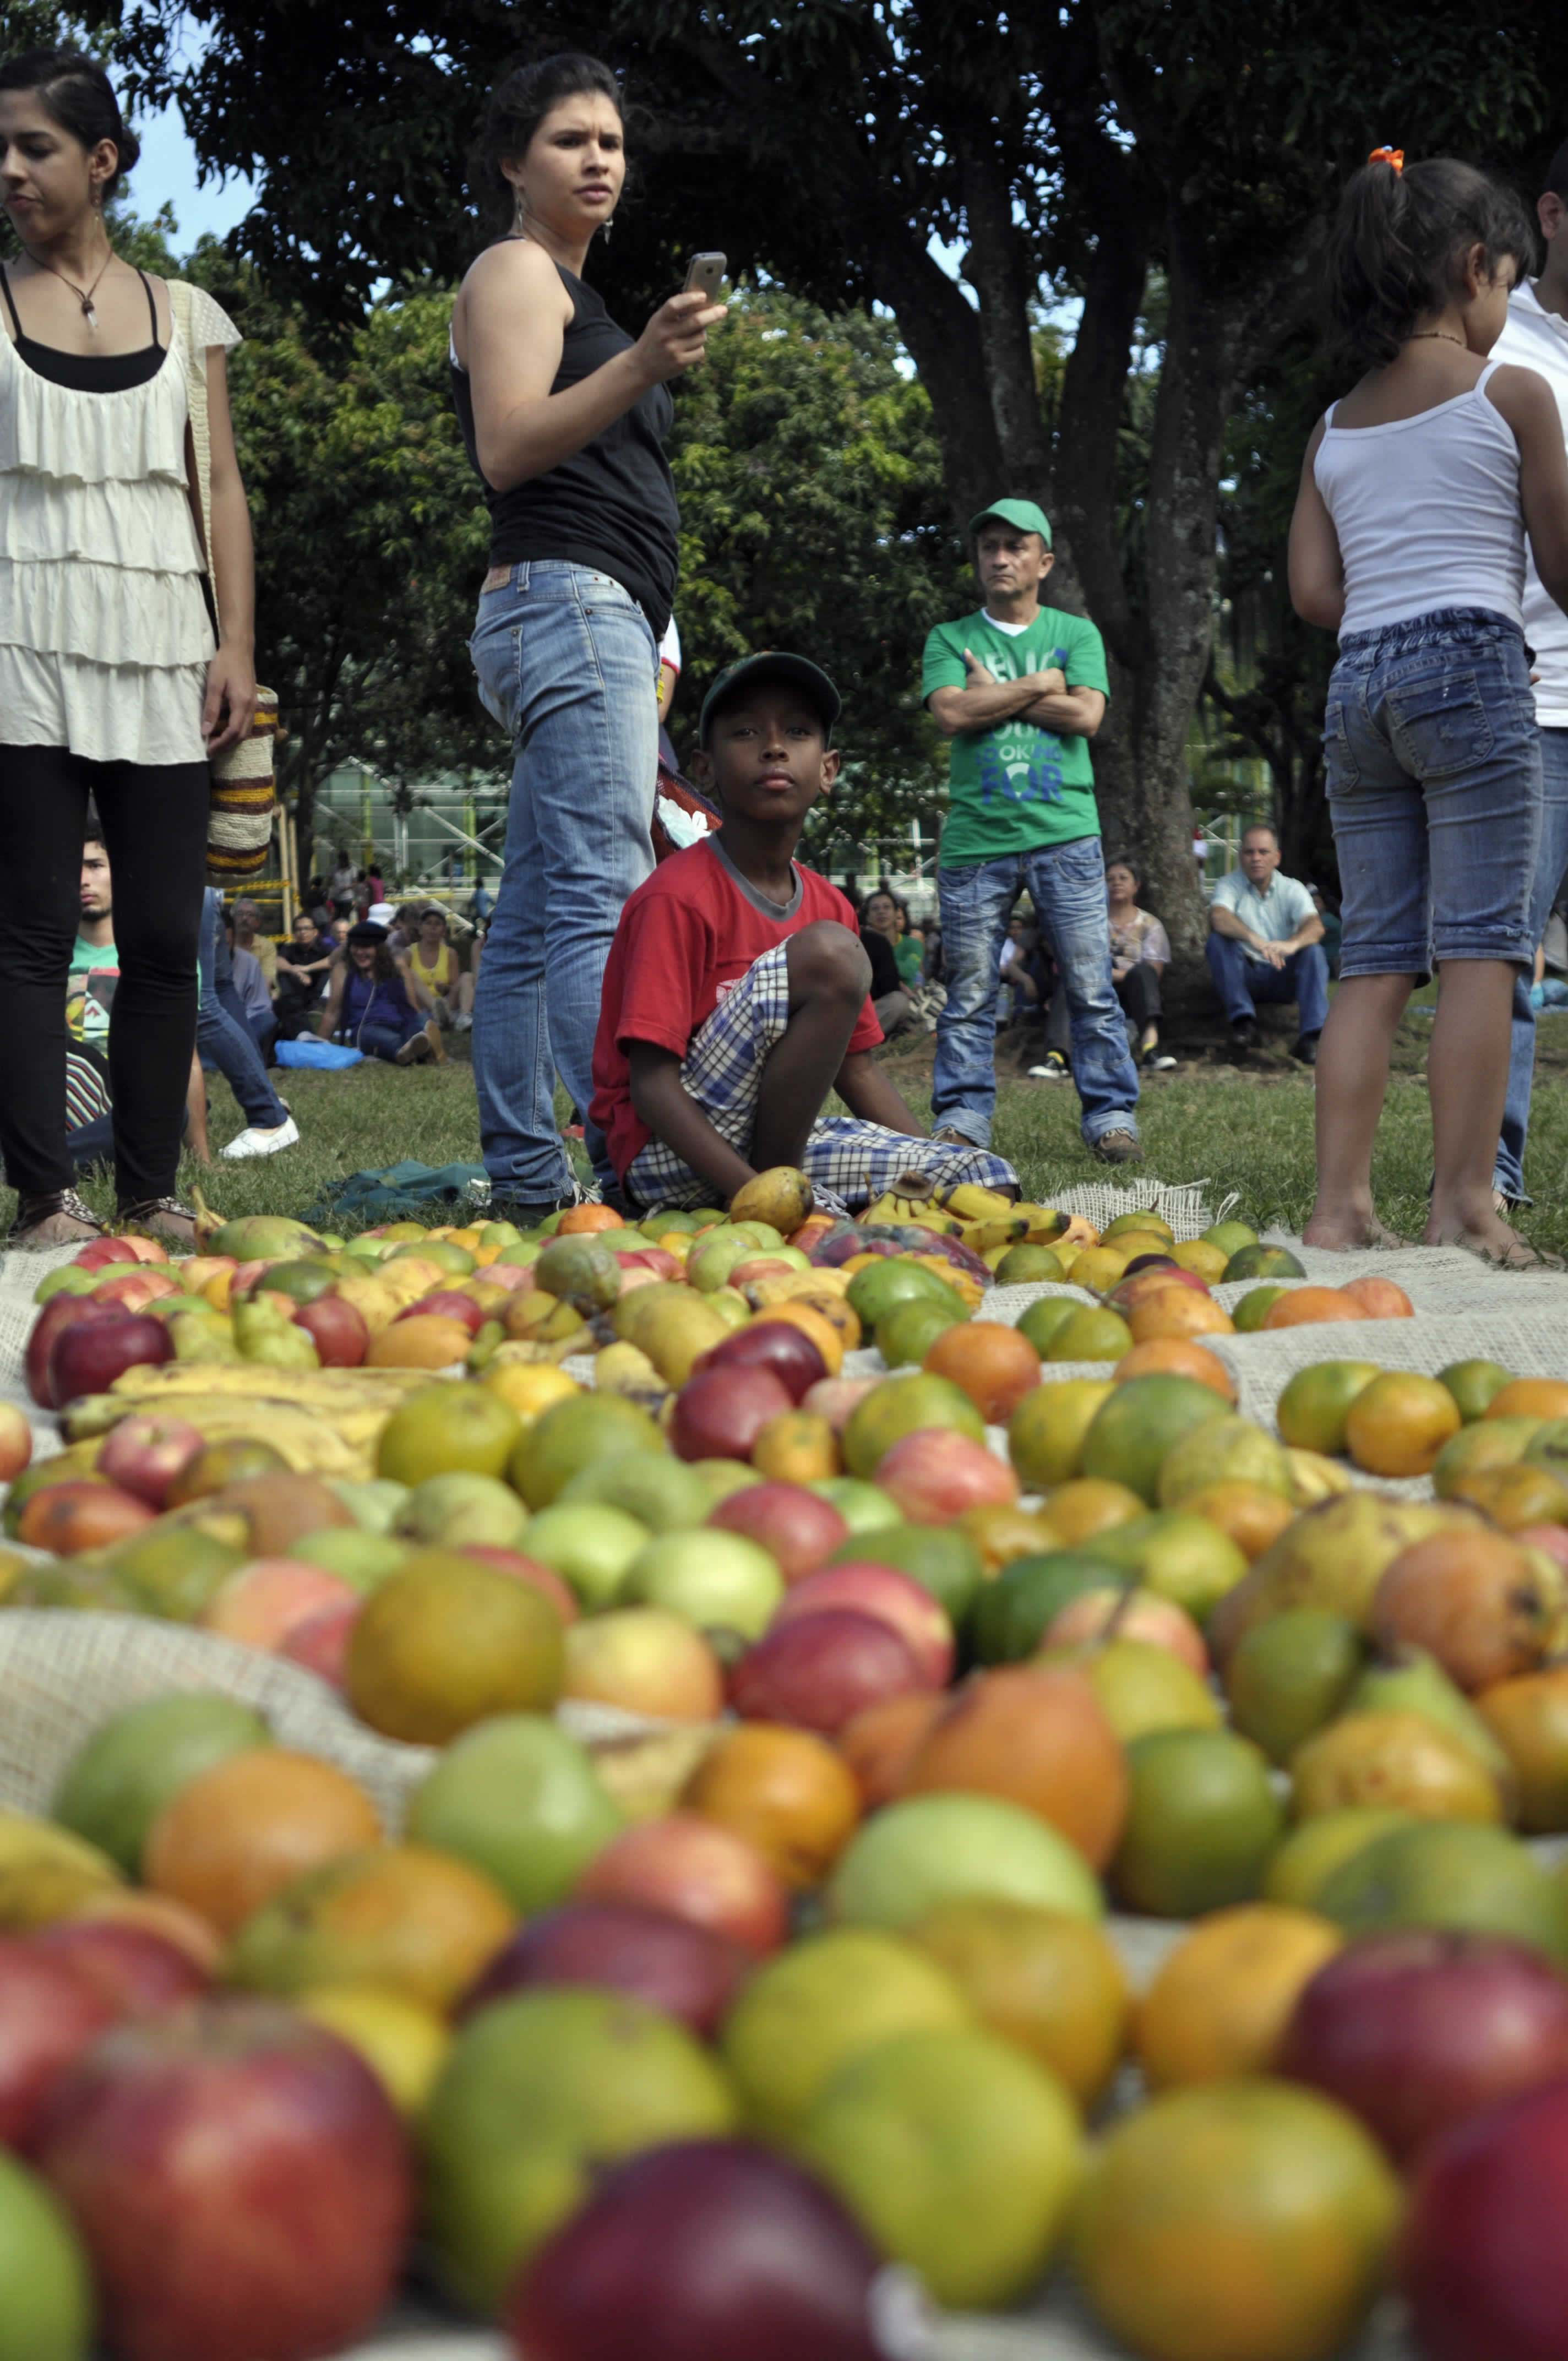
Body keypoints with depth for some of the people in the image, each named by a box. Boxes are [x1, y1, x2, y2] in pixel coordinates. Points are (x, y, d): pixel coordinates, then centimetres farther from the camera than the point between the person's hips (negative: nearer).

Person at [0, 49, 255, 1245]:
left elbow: (223, 491, 12)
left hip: (159, 652, 2)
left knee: (166, 935, 1)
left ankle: (154, 1192, 8)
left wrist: (239, 643, 2)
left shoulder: (186, 317, 13)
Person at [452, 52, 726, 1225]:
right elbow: (508, 449, -16)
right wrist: (644, 364, -29)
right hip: (568, 600, -10)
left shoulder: (565, 287, 28)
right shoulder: (514, 270, -1)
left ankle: (526, 1180, 3)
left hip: (598, 619, 10)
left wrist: (647, 650, 28)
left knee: (537, 910, 4)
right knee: (604, 898, -21)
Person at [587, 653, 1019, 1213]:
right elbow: (652, 1086, -19)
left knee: (990, 1182, -7)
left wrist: (929, 1168, 1)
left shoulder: (827, 907, 11)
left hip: (780, 1140, 8)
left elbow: (858, 1068, 16)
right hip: (669, 1158, -7)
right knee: (829, 956, -25)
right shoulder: (678, 898, -13)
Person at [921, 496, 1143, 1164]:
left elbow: (1086, 715, -4)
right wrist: (1038, 686, -3)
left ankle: (1111, 1116, 1)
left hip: (1064, 833, 0)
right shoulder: (950, 639, 13)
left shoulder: (1076, 633, 13)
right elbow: (952, 713, -6)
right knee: (969, 992, 0)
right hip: (975, 837, 0)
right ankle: (960, 1120, 6)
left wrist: (993, 695, -2)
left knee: (1091, 986, -3)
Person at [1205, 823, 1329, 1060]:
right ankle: (1243, 1020, -33)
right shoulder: (1230, 885, -2)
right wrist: (1254, 939, -46)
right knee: (1217, 941, -26)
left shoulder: (1292, 889, 1)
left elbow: (1315, 926, -19)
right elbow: (1218, 918, -26)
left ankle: (1311, 1035, -38)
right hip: (1243, 975, -1)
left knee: (1314, 951, -26)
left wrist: (1292, 944, -44)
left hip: (1283, 977, 1)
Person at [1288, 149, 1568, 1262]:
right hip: (1472, 669, -6)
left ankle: (1342, 1206, 2)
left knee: (1373, 957, 6)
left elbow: (1314, 591, 10)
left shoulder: (1336, 428, 15)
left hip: (1358, 678, 6)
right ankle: (1464, 1202, -9)